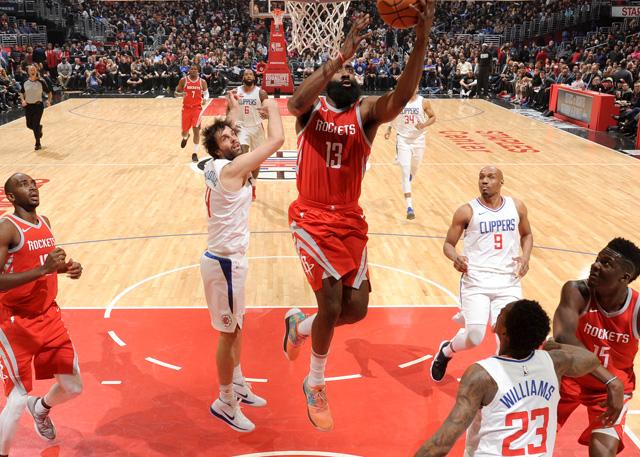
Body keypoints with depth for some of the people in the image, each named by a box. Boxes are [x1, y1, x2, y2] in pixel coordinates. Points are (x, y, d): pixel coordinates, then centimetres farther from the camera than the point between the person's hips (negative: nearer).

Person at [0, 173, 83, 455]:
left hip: (48, 316, 7)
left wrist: (65, 268, 2)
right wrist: (43, 269, -30)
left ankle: (41, 408, 47)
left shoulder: (45, 222, 7)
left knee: (73, 387, 13)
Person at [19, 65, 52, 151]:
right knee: (29, 125, 9)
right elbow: (21, 93, 16)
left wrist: (49, 100, -15)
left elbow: (49, 92, 1)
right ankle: (39, 128, 43)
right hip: (28, 106, 4)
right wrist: (23, 100, -1)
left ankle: (38, 143, 9)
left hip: (38, 105, -4)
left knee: (36, 125, -6)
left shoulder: (41, 82, -8)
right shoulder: (25, 83, 2)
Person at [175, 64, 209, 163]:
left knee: (196, 130, -7)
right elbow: (176, 93, 1)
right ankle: (185, 137, 46)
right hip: (186, 108, 1)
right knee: (184, 130, 6)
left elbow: (206, 93, 7)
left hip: (197, 108, -1)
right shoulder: (183, 80, -5)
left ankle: (195, 153, 2)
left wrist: (205, 98, -17)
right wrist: (181, 94, -22)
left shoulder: (202, 82, -3)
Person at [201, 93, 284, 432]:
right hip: (224, 261, -9)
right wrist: (272, 108, -5)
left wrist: (234, 110, 32)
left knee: (237, 325, 23)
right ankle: (225, 403, 20)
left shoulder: (216, 165, 4)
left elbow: (226, 132, 28)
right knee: (229, 333, 4)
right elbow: (277, 139, -21)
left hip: (228, 257, 9)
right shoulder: (232, 168, -20)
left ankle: (237, 384, 40)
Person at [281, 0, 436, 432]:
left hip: (350, 220, 4)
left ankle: (299, 323, 35)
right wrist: (343, 53, -36)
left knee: (356, 308, 2)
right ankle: (316, 384, 17)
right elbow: (297, 101, -27)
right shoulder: (311, 108, -1)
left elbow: (402, 97, -21)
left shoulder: (367, 111, 1)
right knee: (332, 304, -10)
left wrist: (422, 40, -36)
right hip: (312, 218, -3)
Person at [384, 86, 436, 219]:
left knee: (414, 168, 21)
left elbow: (433, 117, 2)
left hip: (418, 139, 1)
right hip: (403, 139, -1)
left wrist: (424, 125, -16)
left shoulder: (423, 102, -7)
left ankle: (410, 176, 62)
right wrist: (389, 128, 1)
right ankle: (409, 206, -14)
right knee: (405, 171, -12)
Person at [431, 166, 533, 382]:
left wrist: (525, 257, 4)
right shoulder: (467, 211, -2)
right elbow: (448, 244, 4)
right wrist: (455, 258, -18)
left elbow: (527, 235, 24)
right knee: (474, 337, -11)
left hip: (508, 281, 3)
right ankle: (445, 351, 23)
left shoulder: (517, 207, 8)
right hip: (476, 281, -3)